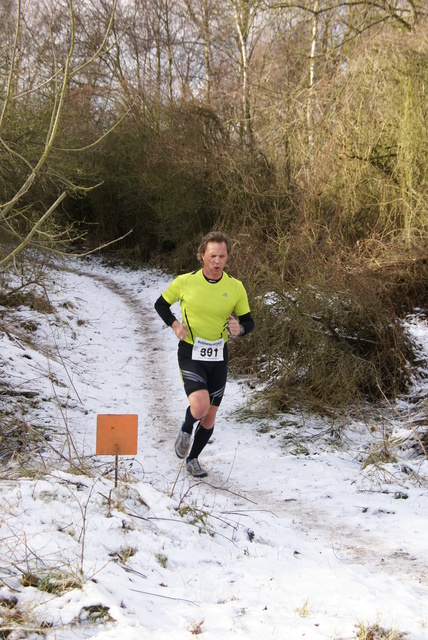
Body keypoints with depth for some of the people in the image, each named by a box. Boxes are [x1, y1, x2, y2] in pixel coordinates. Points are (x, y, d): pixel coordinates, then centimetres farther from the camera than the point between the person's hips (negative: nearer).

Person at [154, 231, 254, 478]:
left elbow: (248, 321, 6)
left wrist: (239, 329, -18)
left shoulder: (235, 287, -4)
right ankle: (186, 430, 12)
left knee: (210, 416, 9)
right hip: (190, 354, -3)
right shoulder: (185, 281, -9)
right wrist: (174, 324, -11)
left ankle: (193, 458, 34)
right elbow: (161, 304, 7)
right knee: (200, 406, -24)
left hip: (219, 357, 3)